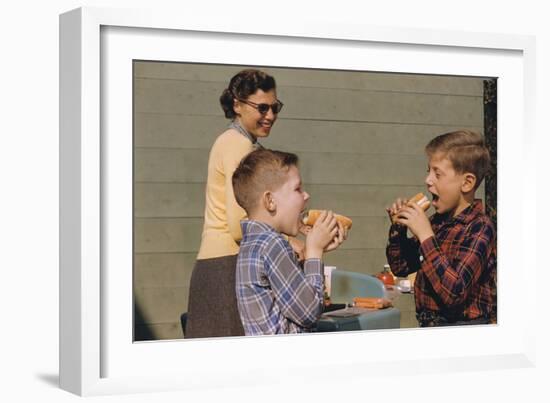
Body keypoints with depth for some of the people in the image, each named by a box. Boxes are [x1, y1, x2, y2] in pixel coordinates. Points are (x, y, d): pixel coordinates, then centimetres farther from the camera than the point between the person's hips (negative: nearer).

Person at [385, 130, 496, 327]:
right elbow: (401, 267, 19)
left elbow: (454, 294, -25)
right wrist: (398, 227, 4)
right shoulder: (438, 221, 6)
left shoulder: (479, 229, -14)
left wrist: (425, 235, -22)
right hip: (428, 325, 7)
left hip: (464, 328, -6)